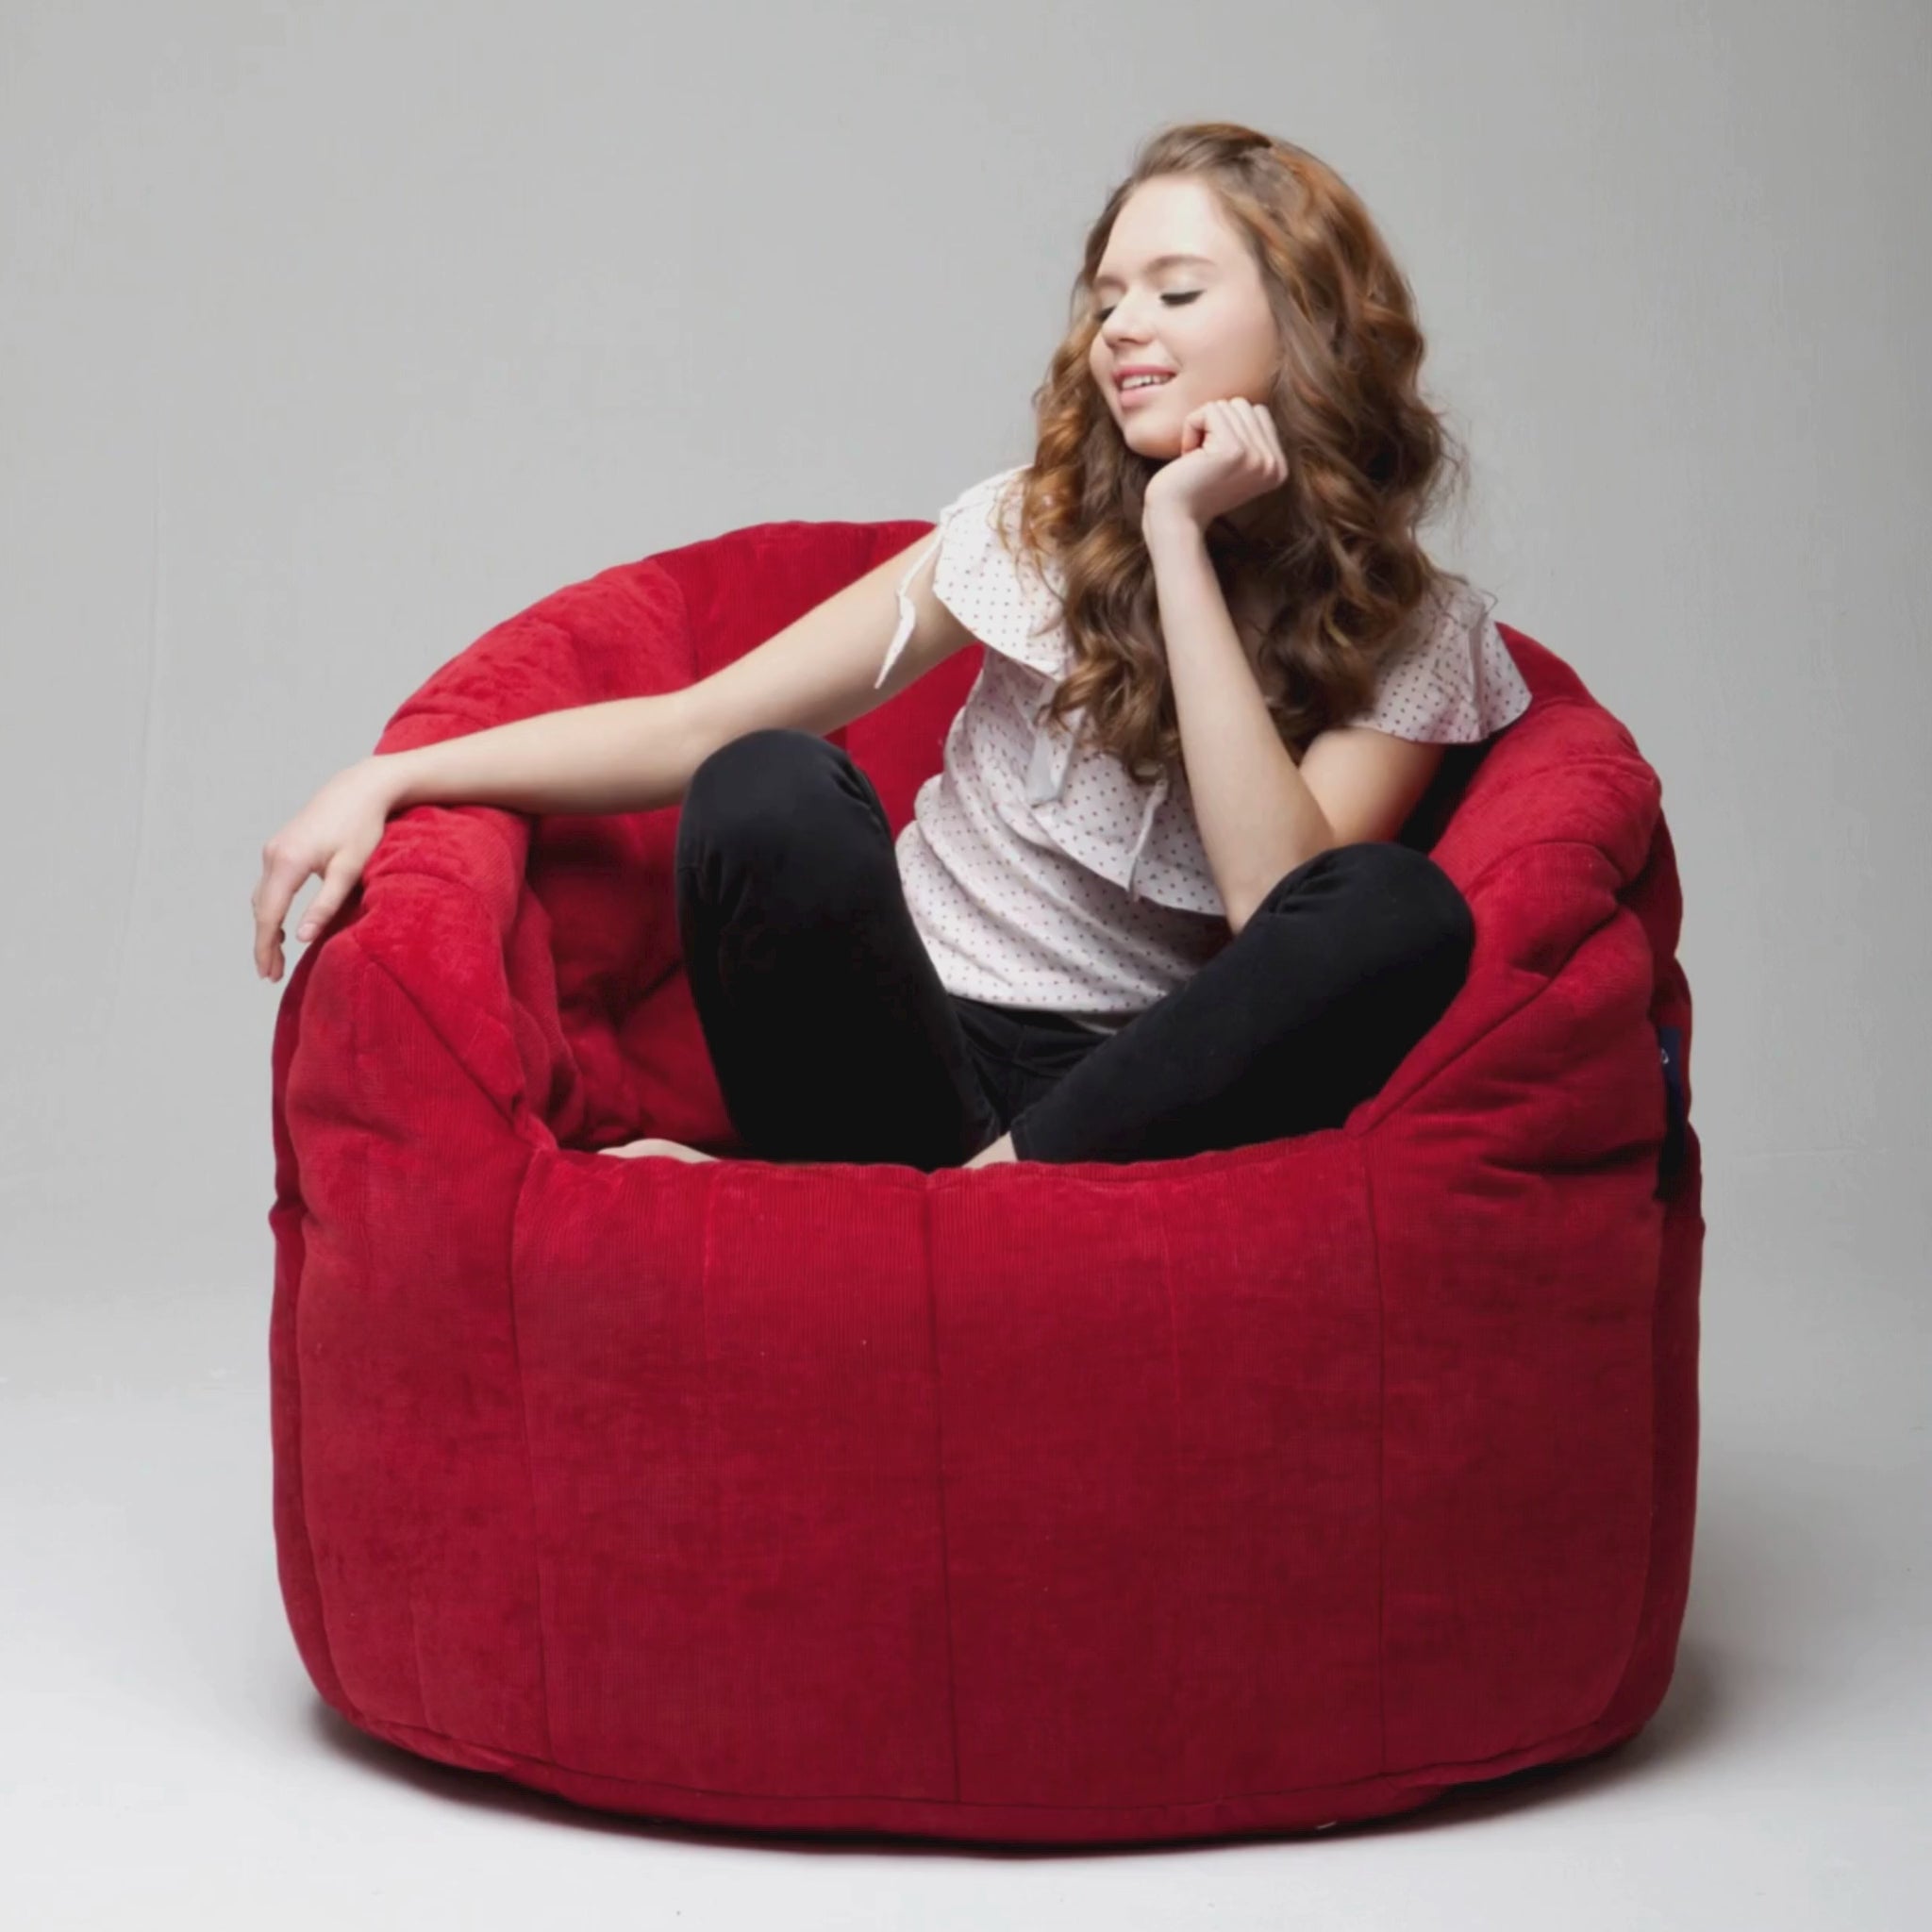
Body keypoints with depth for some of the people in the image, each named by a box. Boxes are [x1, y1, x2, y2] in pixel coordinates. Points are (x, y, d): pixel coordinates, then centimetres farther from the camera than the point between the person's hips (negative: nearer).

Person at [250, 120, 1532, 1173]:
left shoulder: (1414, 632, 3)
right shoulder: (1039, 530, 4)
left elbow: (1277, 898, -15)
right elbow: (700, 728, 2)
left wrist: (1183, 543, -14)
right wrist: (394, 779, -9)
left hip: (1138, 1099, 0)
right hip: (900, 1053, 0)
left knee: (1406, 912, -29)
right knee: (771, 788, -30)